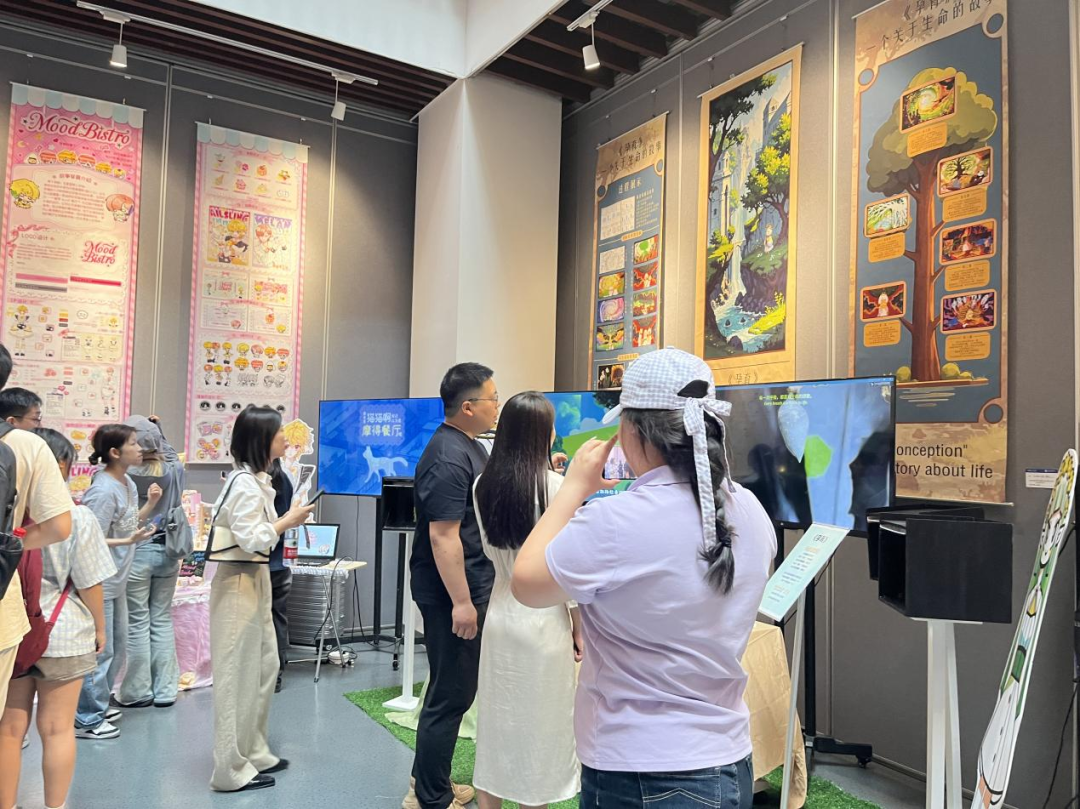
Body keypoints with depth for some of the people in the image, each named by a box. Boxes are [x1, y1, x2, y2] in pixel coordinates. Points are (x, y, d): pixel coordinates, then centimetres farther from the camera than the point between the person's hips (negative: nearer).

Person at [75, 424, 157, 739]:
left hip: (116, 581, 10)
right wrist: (129, 542, -32)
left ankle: (98, 705, 35)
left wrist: (150, 505, 0)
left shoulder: (128, 484, 4)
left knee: (117, 645, 20)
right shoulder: (104, 491, -22)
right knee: (100, 650, 0)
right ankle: (86, 720, 14)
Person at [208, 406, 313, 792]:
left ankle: (254, 753, 29)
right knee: (239, 673, -1)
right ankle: (232, 769, 11)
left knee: (264, 666, 16)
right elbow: (251, 540, -24)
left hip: (254, 579, 10)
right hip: (239, 581, -10)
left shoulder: (257, 480, 12)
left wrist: (287, 521, 7)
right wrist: (288, 520, -14)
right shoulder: (245, 483, -19)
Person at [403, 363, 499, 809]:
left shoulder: (468, 446, 11)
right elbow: (443, 535, -25)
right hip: (453, 592, -10)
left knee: (453, 689, 20)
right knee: (451, 694, 1)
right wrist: (461, 602, -24)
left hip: (469, 586, 10)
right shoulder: (449, 458, -21)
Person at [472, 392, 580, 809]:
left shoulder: (484, 485, 0)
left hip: (500, 612, 5)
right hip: (545, 617, -5)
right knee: (540, 726, 10)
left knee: (496, 720, 16)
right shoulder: (555, 485, -14)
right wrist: (579, 626, -1)